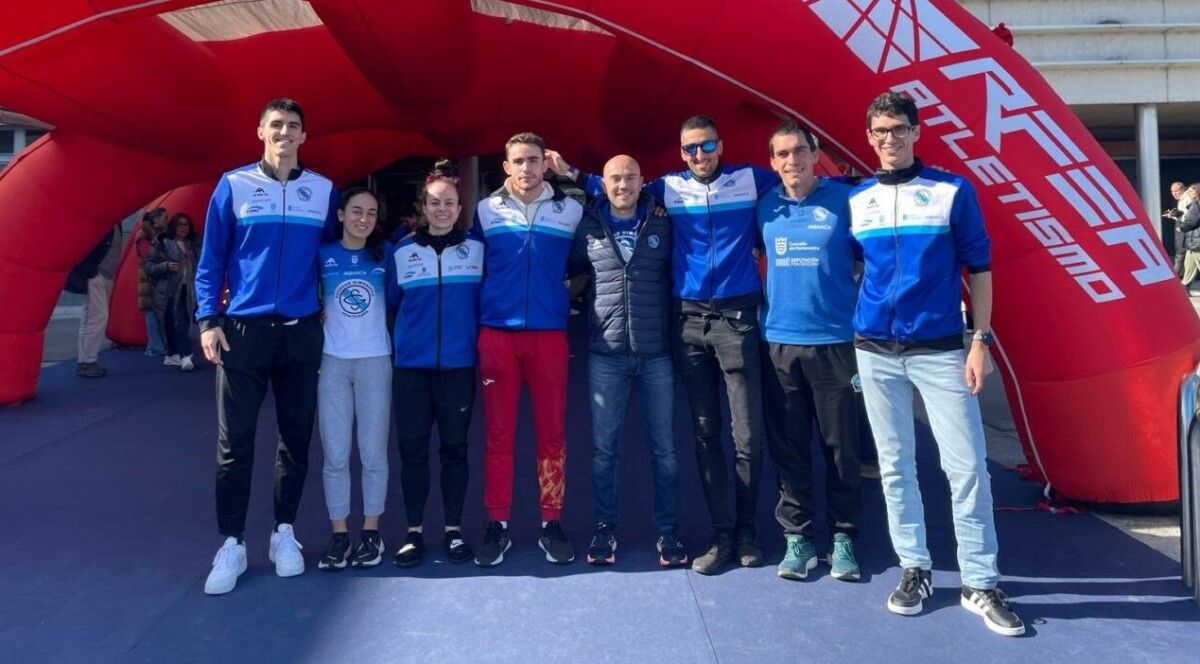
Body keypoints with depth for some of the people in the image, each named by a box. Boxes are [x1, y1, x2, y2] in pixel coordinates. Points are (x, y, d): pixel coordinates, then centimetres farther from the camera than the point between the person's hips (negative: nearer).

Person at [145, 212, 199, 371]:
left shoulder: (192, 244, 15)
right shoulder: (161, 243, -2)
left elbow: (196, 266, 23)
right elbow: (148, 266, -4)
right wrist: (166, 266, -20)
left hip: (187, 290, 5)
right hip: (170, 290, -5)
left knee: (178, 324, 6)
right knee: (178, 323, -14)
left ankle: (172, 355, 15)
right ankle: (186, 356, -18)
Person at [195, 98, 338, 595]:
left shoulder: (323, 191, 6)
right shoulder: (233, 185, 1)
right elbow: (211, 259, 2)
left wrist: (328, 308, 8)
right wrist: (208, 320, -5)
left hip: (301, 332, 2)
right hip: (243, 330, -2)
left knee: (296, 437, 8)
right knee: (234, 441, 0)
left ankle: (284, 533, 22)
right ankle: (231, 545, 10)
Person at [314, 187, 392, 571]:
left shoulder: (384, 255, 3)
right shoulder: (322, 255, 2)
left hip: (375, 361, 0)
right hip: (333, 363, 0)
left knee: (373, 452, 3)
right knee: (335, 454, 3)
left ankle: (371, 532, 15)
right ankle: (338, 534, 13)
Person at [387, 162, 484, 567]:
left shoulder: (477, 249, 4)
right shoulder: (402, 252, 4)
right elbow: (391, 304, 11)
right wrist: (409, 335, 10)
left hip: (459, 366, 0)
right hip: (410, 366, 1)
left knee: (454, 449, 7)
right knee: (412, 450, 4)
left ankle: (453, 529, 18)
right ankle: (414, 531, 15)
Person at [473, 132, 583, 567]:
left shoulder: (570, 211, 6)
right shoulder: (486, 210, 7)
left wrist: (559, 292, 7)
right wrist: (479, 312, 11)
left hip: (549, 334, 0)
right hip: (497, 333, 0)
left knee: (552, 432, 3)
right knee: (498, 433, 2)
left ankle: (551, 525, 14)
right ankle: (497, 526, 12)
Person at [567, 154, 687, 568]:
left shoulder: (663, 226, 5)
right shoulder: (587, 228, 4)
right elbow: (567, 271, 17)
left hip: (656, 354, 0)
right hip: (605, 355, 0)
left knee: (664, 448, 6)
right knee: (604, 449, 6)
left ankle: (666, 530, 18)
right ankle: (605, 527, 20)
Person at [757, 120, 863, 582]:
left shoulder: (844, 200, -2)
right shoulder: (765, 206, 7)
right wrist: (763, 304, 9)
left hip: (834, 341, -2)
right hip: (778, 341, 3)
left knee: (840, 446, 5)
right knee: (788, 447, 7)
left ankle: (844, 537, 19)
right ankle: (797, 536, 18)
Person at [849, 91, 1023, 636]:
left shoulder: (953, 191, 1)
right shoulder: (855, 201, 7)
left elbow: (978, 268, 2)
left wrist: (981, 340, -5)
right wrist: (848, 334, 7)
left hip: (940, 348, -2)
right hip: (875, 352, 2)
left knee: (966, 464, -3)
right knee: (895, 465, 8)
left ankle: (980, 583, 8)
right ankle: (915, 569, 21)